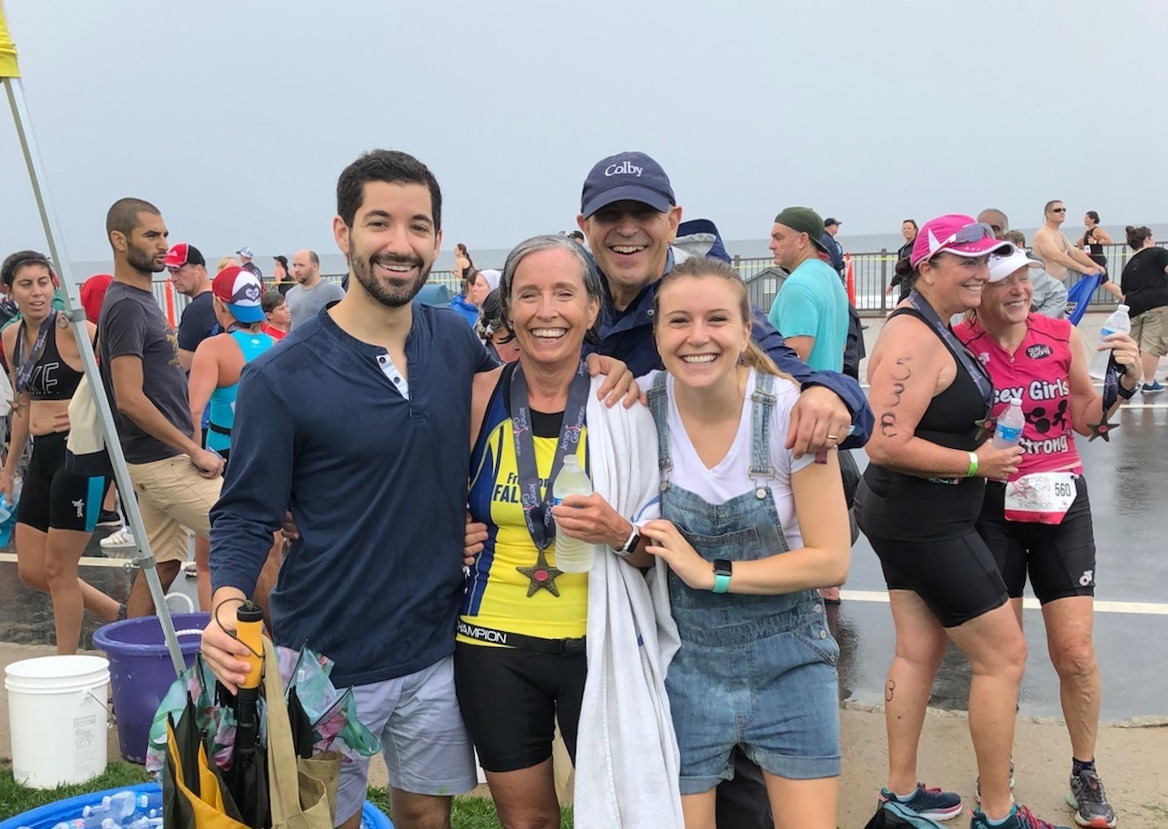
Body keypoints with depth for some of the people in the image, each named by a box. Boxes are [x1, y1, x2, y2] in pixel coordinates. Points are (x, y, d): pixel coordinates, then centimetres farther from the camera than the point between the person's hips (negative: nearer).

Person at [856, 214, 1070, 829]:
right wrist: (977, 463, -20)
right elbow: (886, 445, -29)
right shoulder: (914, 341, -22)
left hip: (909, 518, 10)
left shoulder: (933, 328, 11)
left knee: (918, 652, 16)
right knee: (1003, 656, 0)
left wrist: (982, 433, 10)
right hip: (925, 524, -10)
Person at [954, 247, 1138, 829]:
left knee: (1076, 654, 3)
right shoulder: (958, 345, -10)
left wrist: (1124, 384, -7)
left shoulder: (1063, 337, -1)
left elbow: (1085, 421, 8)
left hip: (1061, 502, 2)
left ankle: (1085, 773, 26)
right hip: (991, 507, -2)